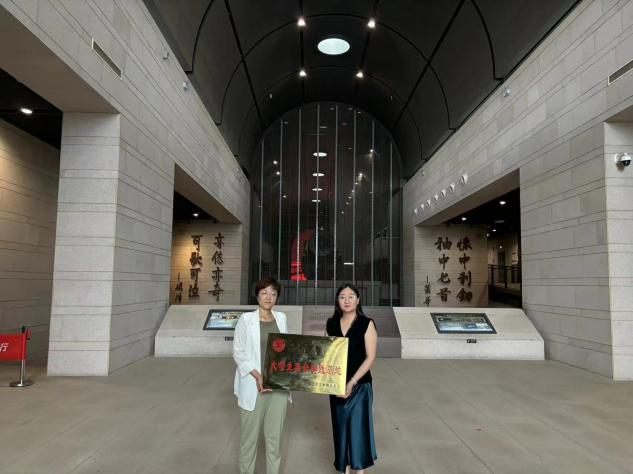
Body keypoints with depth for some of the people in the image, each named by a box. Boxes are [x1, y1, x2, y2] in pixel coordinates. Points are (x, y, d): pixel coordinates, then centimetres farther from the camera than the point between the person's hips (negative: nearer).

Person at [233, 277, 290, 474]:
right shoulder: (246, 319, -5)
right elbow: (238, 352, -8)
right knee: (249, 434, 7)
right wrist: (257, 376, -17)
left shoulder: (281, 318, 7)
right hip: (253, 385, -3)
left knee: (275, 434, 10)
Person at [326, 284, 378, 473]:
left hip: (359, 385, -4)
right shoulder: (331, 324, 3)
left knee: (358, 427, -1)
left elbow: (370, 357, -11)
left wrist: (352, 382, -18)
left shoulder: (367, 324, -9)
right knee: (341, 427, 12)